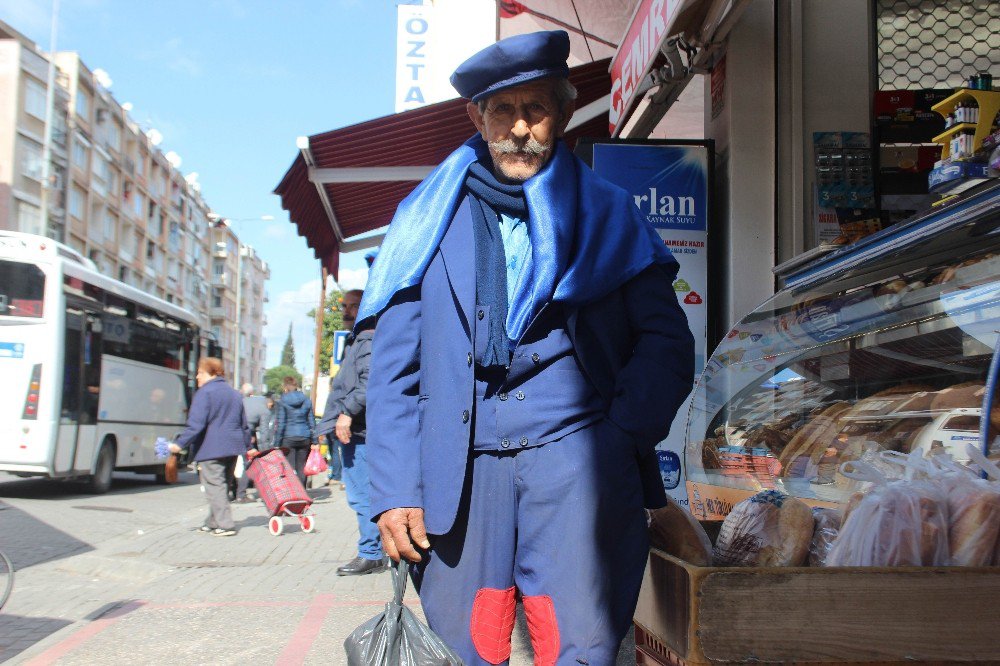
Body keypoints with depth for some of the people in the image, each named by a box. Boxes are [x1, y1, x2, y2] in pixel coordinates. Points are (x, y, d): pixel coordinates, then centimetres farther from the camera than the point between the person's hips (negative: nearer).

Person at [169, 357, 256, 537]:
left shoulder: (204, 393, -7)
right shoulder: (234, 393, 17)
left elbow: (196, 424, -16)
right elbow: (243, 424, 22)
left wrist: (180, 444, -16)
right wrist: (248, 446, 29)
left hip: (211, 449, -8)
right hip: (232, 447, 8)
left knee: (214, 486, -5)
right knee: (220, 485, 16)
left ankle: (225, 525, -10)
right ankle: (213, 522, 21)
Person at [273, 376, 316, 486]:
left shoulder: (282, 401, -4)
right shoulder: (307, 400, 8)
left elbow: (280, 424, -6)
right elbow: (312, 422, 8)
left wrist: (277, 443, -3)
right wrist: (314, 442, 11)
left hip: (288, 437, -3)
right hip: (305, 438, 3)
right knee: (301, 469, 8)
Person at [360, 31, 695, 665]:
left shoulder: (607, 216, 12)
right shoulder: (432, 219, 14)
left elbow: (668, 344, 6)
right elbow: (394, 368, 9)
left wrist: (620, 437, -9)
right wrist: (395, 491, -1)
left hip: (575, 455, -1)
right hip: (460, 469, 1)